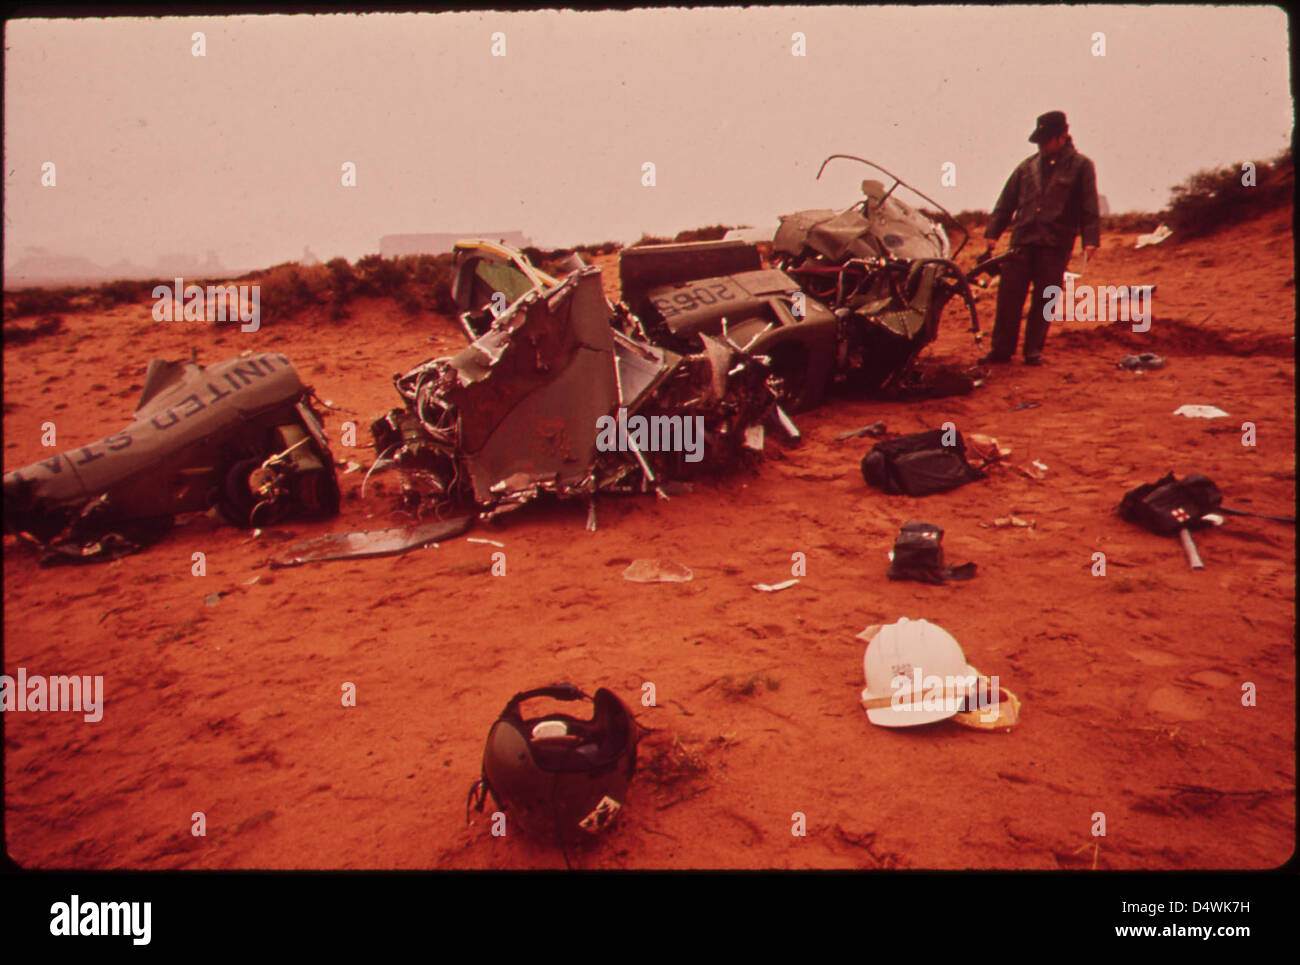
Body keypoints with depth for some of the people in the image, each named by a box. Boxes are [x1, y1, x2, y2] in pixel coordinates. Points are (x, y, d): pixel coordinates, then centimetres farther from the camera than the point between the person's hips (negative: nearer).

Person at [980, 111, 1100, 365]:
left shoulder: (1081, 167, 6)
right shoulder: (1027, 167, 14)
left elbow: (1089, 208, 3)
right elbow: (1005, 203, 16)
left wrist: (1090, 240, -7)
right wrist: (992, 233, 8)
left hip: (1056, 246, -2)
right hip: (1021, 242, 2)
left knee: (1044, 300, 2)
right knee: (1008, 296, -3)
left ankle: (1034, 350, 12)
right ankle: (1001, 348, 6)